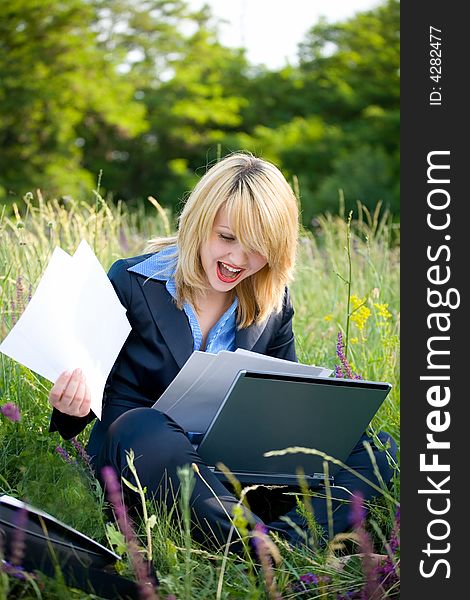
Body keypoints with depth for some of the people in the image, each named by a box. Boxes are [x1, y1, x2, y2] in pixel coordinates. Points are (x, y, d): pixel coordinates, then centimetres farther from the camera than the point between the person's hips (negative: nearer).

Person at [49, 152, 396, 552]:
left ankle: (291, 539, -40)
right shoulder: (131, 282, -4)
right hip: (138, 456, -4)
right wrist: (74, 405, -26)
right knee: (146, 428, -40)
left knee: (374, 449, -14)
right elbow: (93, 383, 0)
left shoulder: (274, 302, 7)